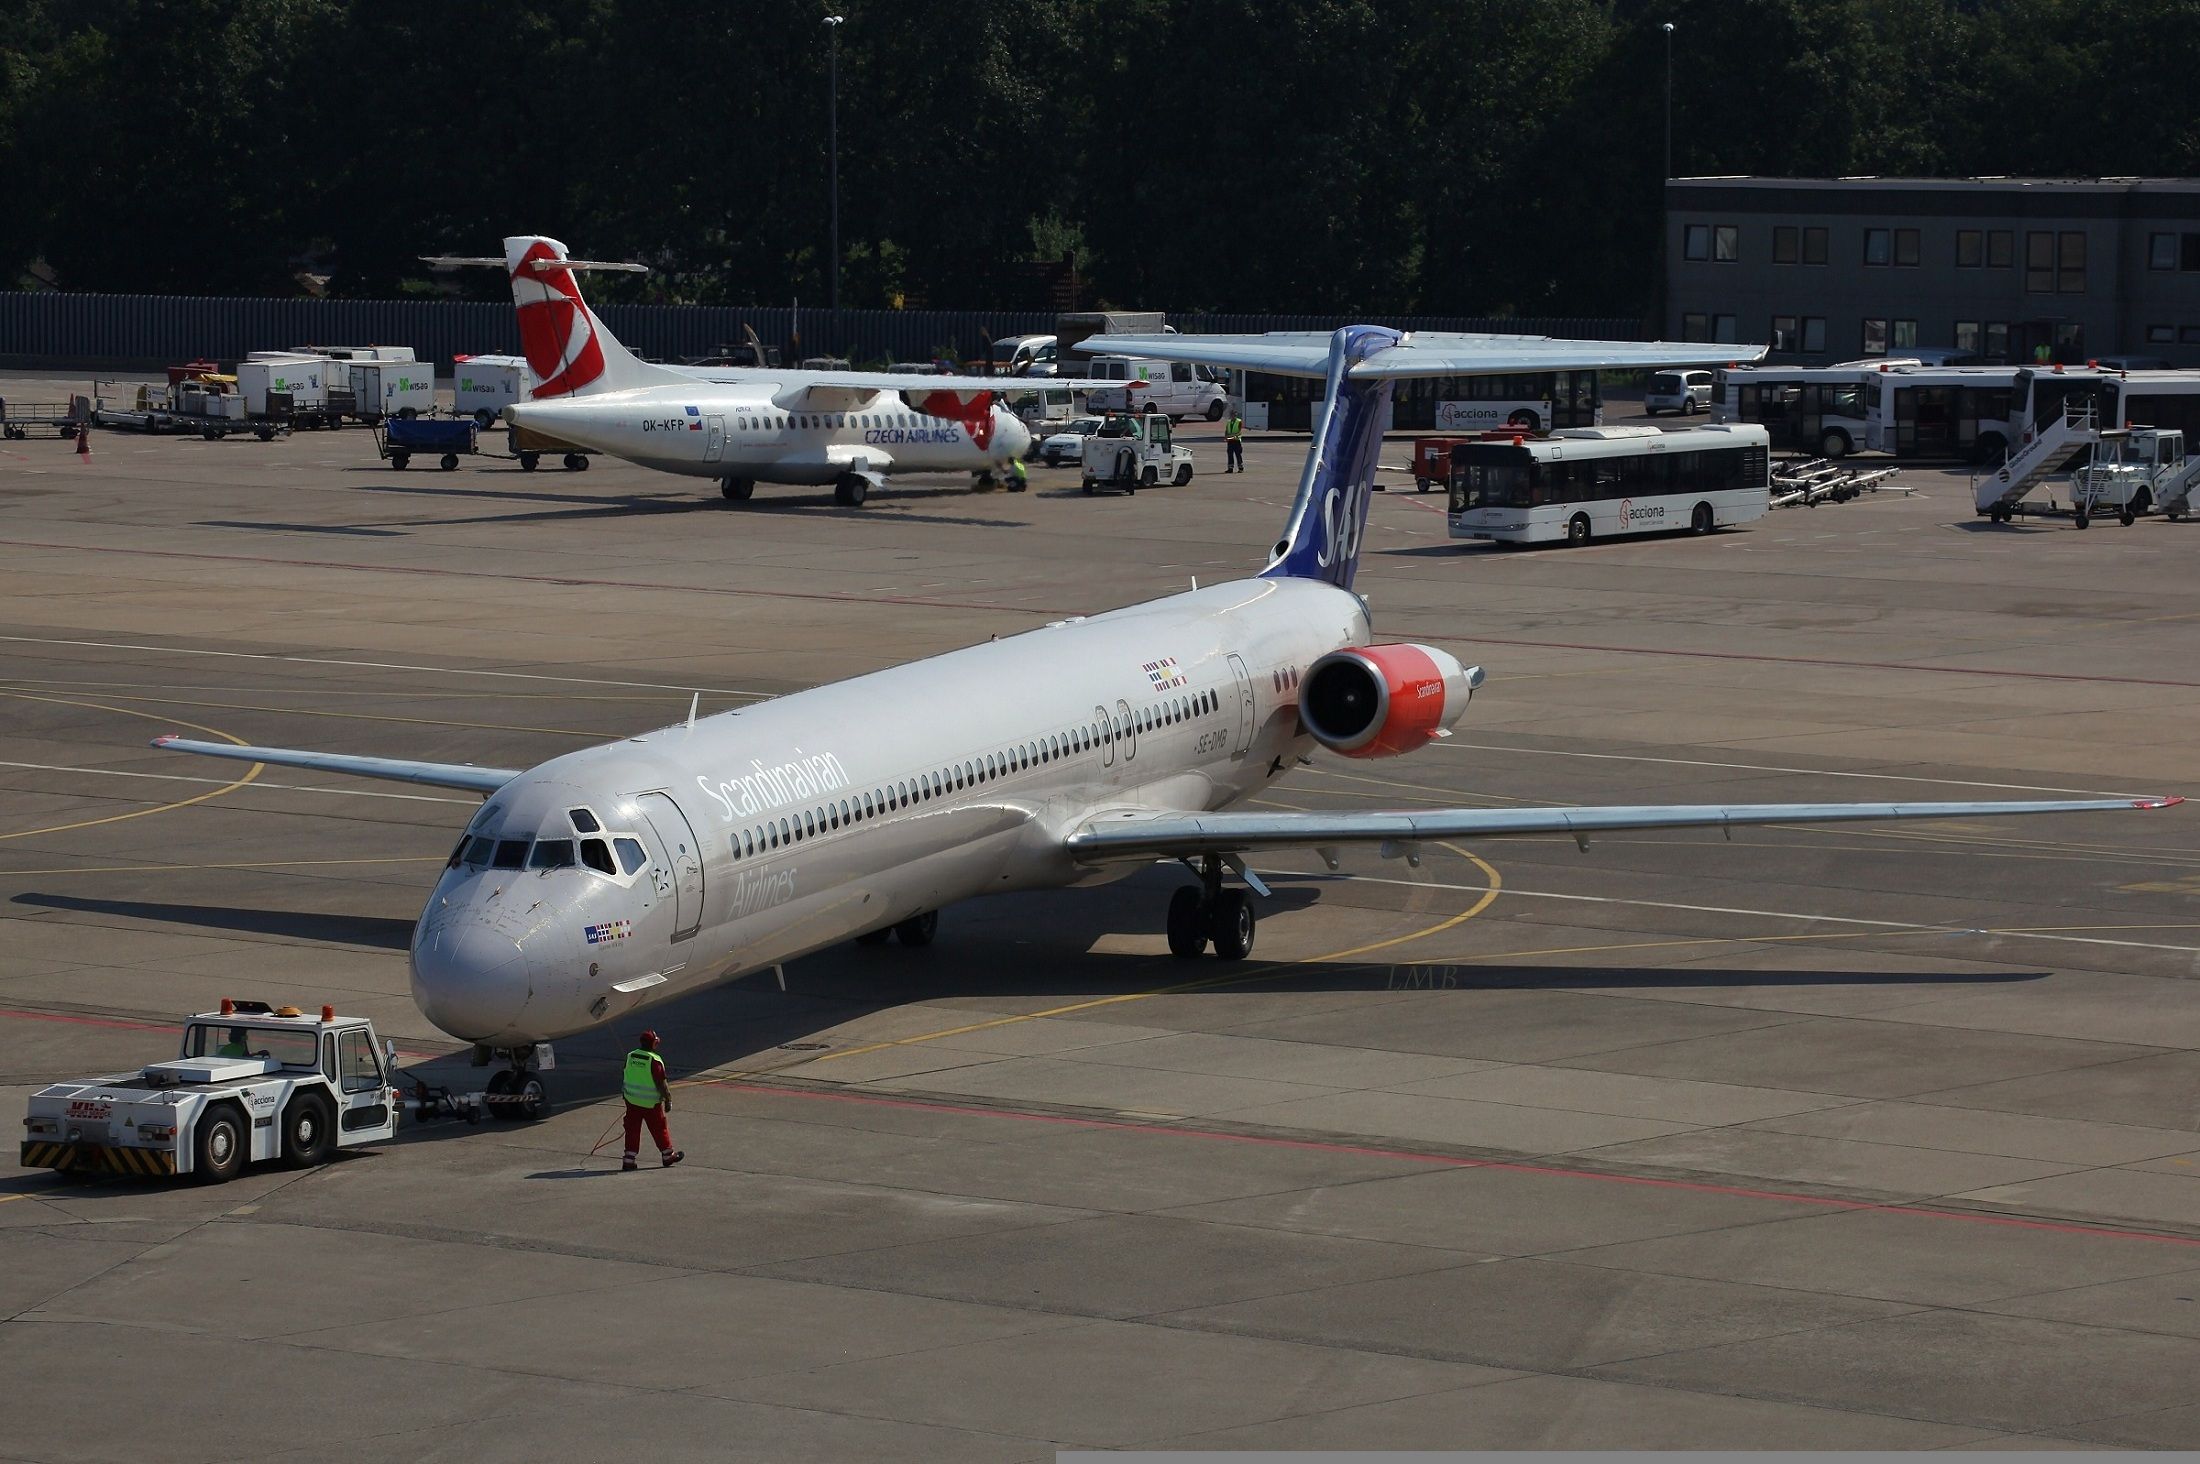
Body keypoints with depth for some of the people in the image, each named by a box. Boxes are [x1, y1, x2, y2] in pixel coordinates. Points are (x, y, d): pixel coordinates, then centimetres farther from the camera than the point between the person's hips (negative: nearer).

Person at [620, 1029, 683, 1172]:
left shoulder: (630, 1057, 0)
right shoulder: (655, 1061, -19)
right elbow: (661, 1083, -17)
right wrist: (668, 1100, -7)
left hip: (632, 1101, 5)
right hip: (651, 1103, -5)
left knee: (632, 1129, 9)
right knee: (659, 1128, 11)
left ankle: (628, 1160, 4)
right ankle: (667, 1155, 25)